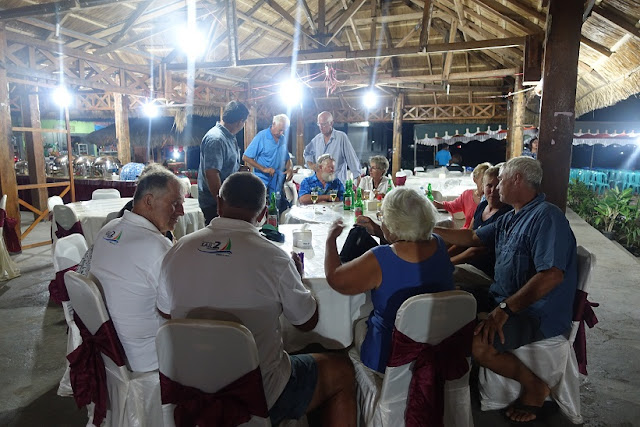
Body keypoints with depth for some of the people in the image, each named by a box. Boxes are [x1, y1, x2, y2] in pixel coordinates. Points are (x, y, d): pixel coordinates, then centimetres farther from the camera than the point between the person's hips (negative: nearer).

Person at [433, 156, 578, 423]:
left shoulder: (546, 216, -18)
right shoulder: (510, 219, 12)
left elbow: (552, 275, -28)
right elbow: (472, 238, 19)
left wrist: (504, 309, -29)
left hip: (537, 315, -9)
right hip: (503, 300, 9)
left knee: (475, 341, -28)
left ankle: (535, 387, -1)